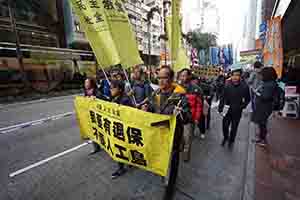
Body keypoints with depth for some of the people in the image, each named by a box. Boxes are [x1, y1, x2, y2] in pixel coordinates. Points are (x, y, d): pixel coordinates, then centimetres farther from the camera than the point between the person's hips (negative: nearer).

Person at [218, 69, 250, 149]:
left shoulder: (244, 86, -12)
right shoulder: (227, 85, -10)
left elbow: (247, 99, 0)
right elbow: (222, 97, -5)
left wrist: (241, 107, -11)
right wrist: (220, 108, -11)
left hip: (237, 111, 0)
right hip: (227, 109, 0)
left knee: (234, 127, 14)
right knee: (225, 125, 7)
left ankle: (231, 141, 38)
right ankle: (225, 137, 37)